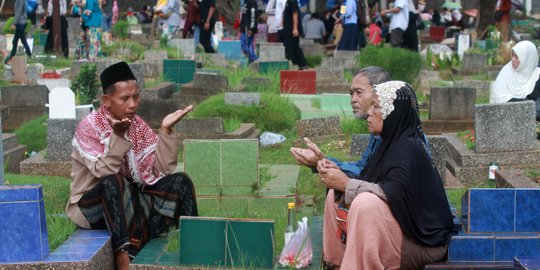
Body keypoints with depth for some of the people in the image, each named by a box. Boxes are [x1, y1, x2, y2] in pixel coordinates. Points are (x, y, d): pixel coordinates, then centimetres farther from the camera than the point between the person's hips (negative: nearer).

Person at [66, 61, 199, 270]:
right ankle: (123, 253, -43)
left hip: (131, 198, 6)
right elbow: (105, 174, -26)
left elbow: (162, 169, -7)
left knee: (180, 181, -13)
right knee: (113, 181, -38)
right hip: (93, 204, -5)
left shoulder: (138, 125, 1)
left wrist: (165, 130, -16)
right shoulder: (89, 126, -14)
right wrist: (118, 136, -35)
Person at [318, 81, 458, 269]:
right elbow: (367, 182, 7)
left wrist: (346, 183, -24)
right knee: (335, 196, 7)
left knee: (367, 203, -33)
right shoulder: (392, 142, 10)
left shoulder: (408, 148, -18)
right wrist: (338, 174, -9)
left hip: (421, 239, -10)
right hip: (398, 226, 10)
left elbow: (394, 192, -29)